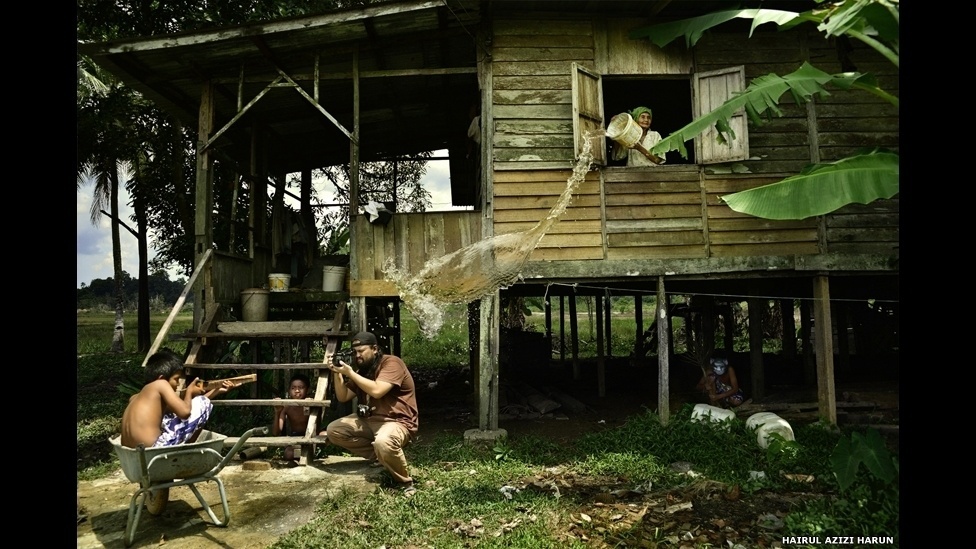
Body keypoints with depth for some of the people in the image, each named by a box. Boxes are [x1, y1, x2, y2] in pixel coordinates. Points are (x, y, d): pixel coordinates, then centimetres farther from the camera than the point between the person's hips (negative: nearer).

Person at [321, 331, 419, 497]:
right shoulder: (362, 370, 11)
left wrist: (350, 373, -22)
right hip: (369, 420, 9)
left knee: (383, 442, -40)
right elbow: (343, 397, 11)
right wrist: (337, 373, -4)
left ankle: (405, 482, -12)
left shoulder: (391, 363, -15)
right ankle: (382, 456, -2)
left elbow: (376, 391, -29)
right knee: (333, 431, -1)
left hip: (397, 421, -9)